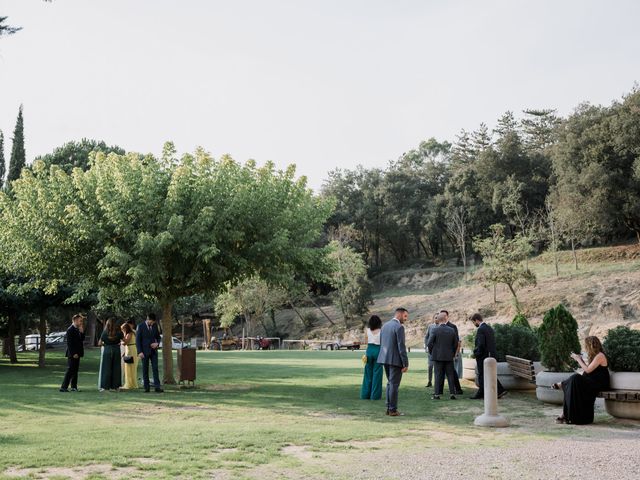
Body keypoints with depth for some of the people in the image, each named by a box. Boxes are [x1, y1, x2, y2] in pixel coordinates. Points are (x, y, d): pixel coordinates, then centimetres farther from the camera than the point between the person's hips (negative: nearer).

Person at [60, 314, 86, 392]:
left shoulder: (78, 329, 13)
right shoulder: (70, 330, -13)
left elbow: (82, 339, 11)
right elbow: (69, 343, -17)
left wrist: (82, 332, -3)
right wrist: (73, 353, -19)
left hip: (77, 353, 9)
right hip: (72, 354, -9)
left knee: (75, 370, 11)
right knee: (70, 370, -8)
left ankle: (74, 387, 16)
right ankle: (63, 387, -6)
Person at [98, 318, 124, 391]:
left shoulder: (105, 332, -5)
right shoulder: (118, 332, -3)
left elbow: (99, 343, -2)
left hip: (107, 350, -1)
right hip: (116, 350, 1)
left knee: (106, 368, 5)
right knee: (116, 368, 9)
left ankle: (105, 386, 2)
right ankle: (115, 386, 12)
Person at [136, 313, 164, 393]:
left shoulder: (155, 326, 4)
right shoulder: (141, 326, -7)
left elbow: (158, 337, 15)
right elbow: (137, 340, -7)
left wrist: (157, 343, -7)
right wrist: (140, 352, -14)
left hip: (153, 351, 3)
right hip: (145, 352, -3)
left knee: (155, 368, -6)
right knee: (145, 369, 3)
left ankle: (157, 387, -10)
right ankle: (146, 387, 9)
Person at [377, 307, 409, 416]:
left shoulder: (385, 325, 12)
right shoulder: (399, 327, -14)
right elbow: (401, 347, -17)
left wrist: (385, 358, 20)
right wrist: (405, 363, -14)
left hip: (385, 358, 8)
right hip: (395, 360, -8)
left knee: (390, 383, 17)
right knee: (394, 385, -2)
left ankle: (389, 408, 19)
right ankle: (393, 410, 2)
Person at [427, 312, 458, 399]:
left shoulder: (435, 330, -10)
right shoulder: (451, 330, 1)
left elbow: (430, 344, -9)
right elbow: (455, 344, 5)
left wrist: (432, 353, 7)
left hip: (438, 356, -2)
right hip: (449, 356, 2)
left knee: (438, 375, 1)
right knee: (450, 375, 7)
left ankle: (437, 394, 3)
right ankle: (452, 393, 6)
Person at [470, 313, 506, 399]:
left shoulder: (481, 329, -17)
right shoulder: (490, 328, 12)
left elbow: (481, 344, -23)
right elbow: (493, 343, 15)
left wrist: (476, 353, -10)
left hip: (483, 356, -9)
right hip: (491, 354, 9)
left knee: (482, 375, 0)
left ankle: (481, 394, 7)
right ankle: (500, 390, 8)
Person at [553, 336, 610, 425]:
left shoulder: (600, 356, -11)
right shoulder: (595, 356, 17)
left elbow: (587, 370, -15)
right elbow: (588, 369, 12)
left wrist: (578, 359, -6)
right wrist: (581, 359, 14)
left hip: (599, 384, -9)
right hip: (591, 383, 9)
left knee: (575, 378, -28)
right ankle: (565, 415, -16)